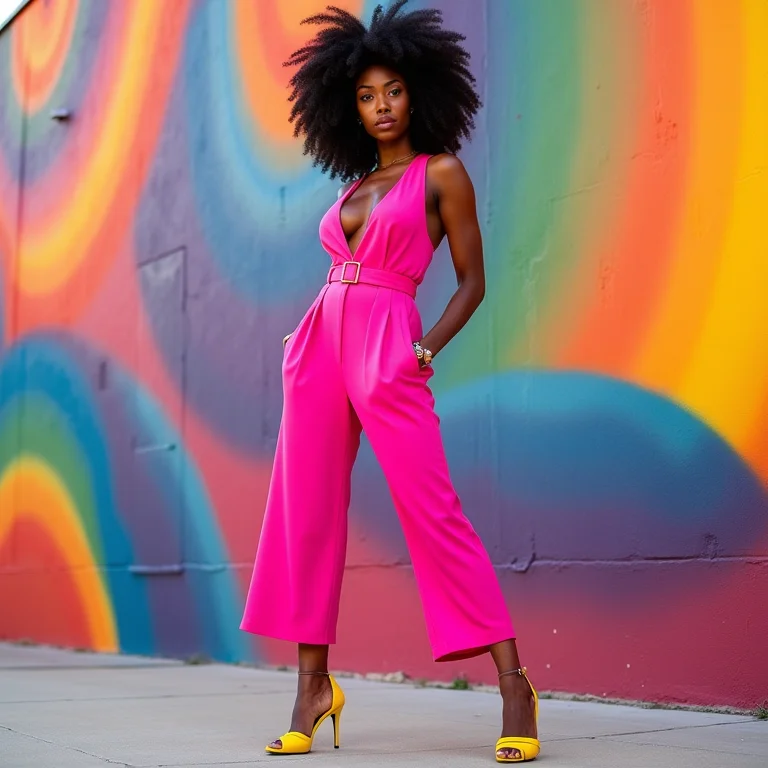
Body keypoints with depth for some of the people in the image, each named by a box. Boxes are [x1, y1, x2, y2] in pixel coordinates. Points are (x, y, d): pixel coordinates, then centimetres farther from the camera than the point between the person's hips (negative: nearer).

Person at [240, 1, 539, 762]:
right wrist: (308, 339, 9)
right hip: (319, 347, 6)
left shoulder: (442, 173, 5)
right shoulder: (353, 187, 20)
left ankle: (513, 684, -5)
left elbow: (471, 281, 3)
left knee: (432, 513, -11)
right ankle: (314, 686, 10)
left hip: (387, 351, -6)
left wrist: (427, 349, -10)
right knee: (306, 513, 1)